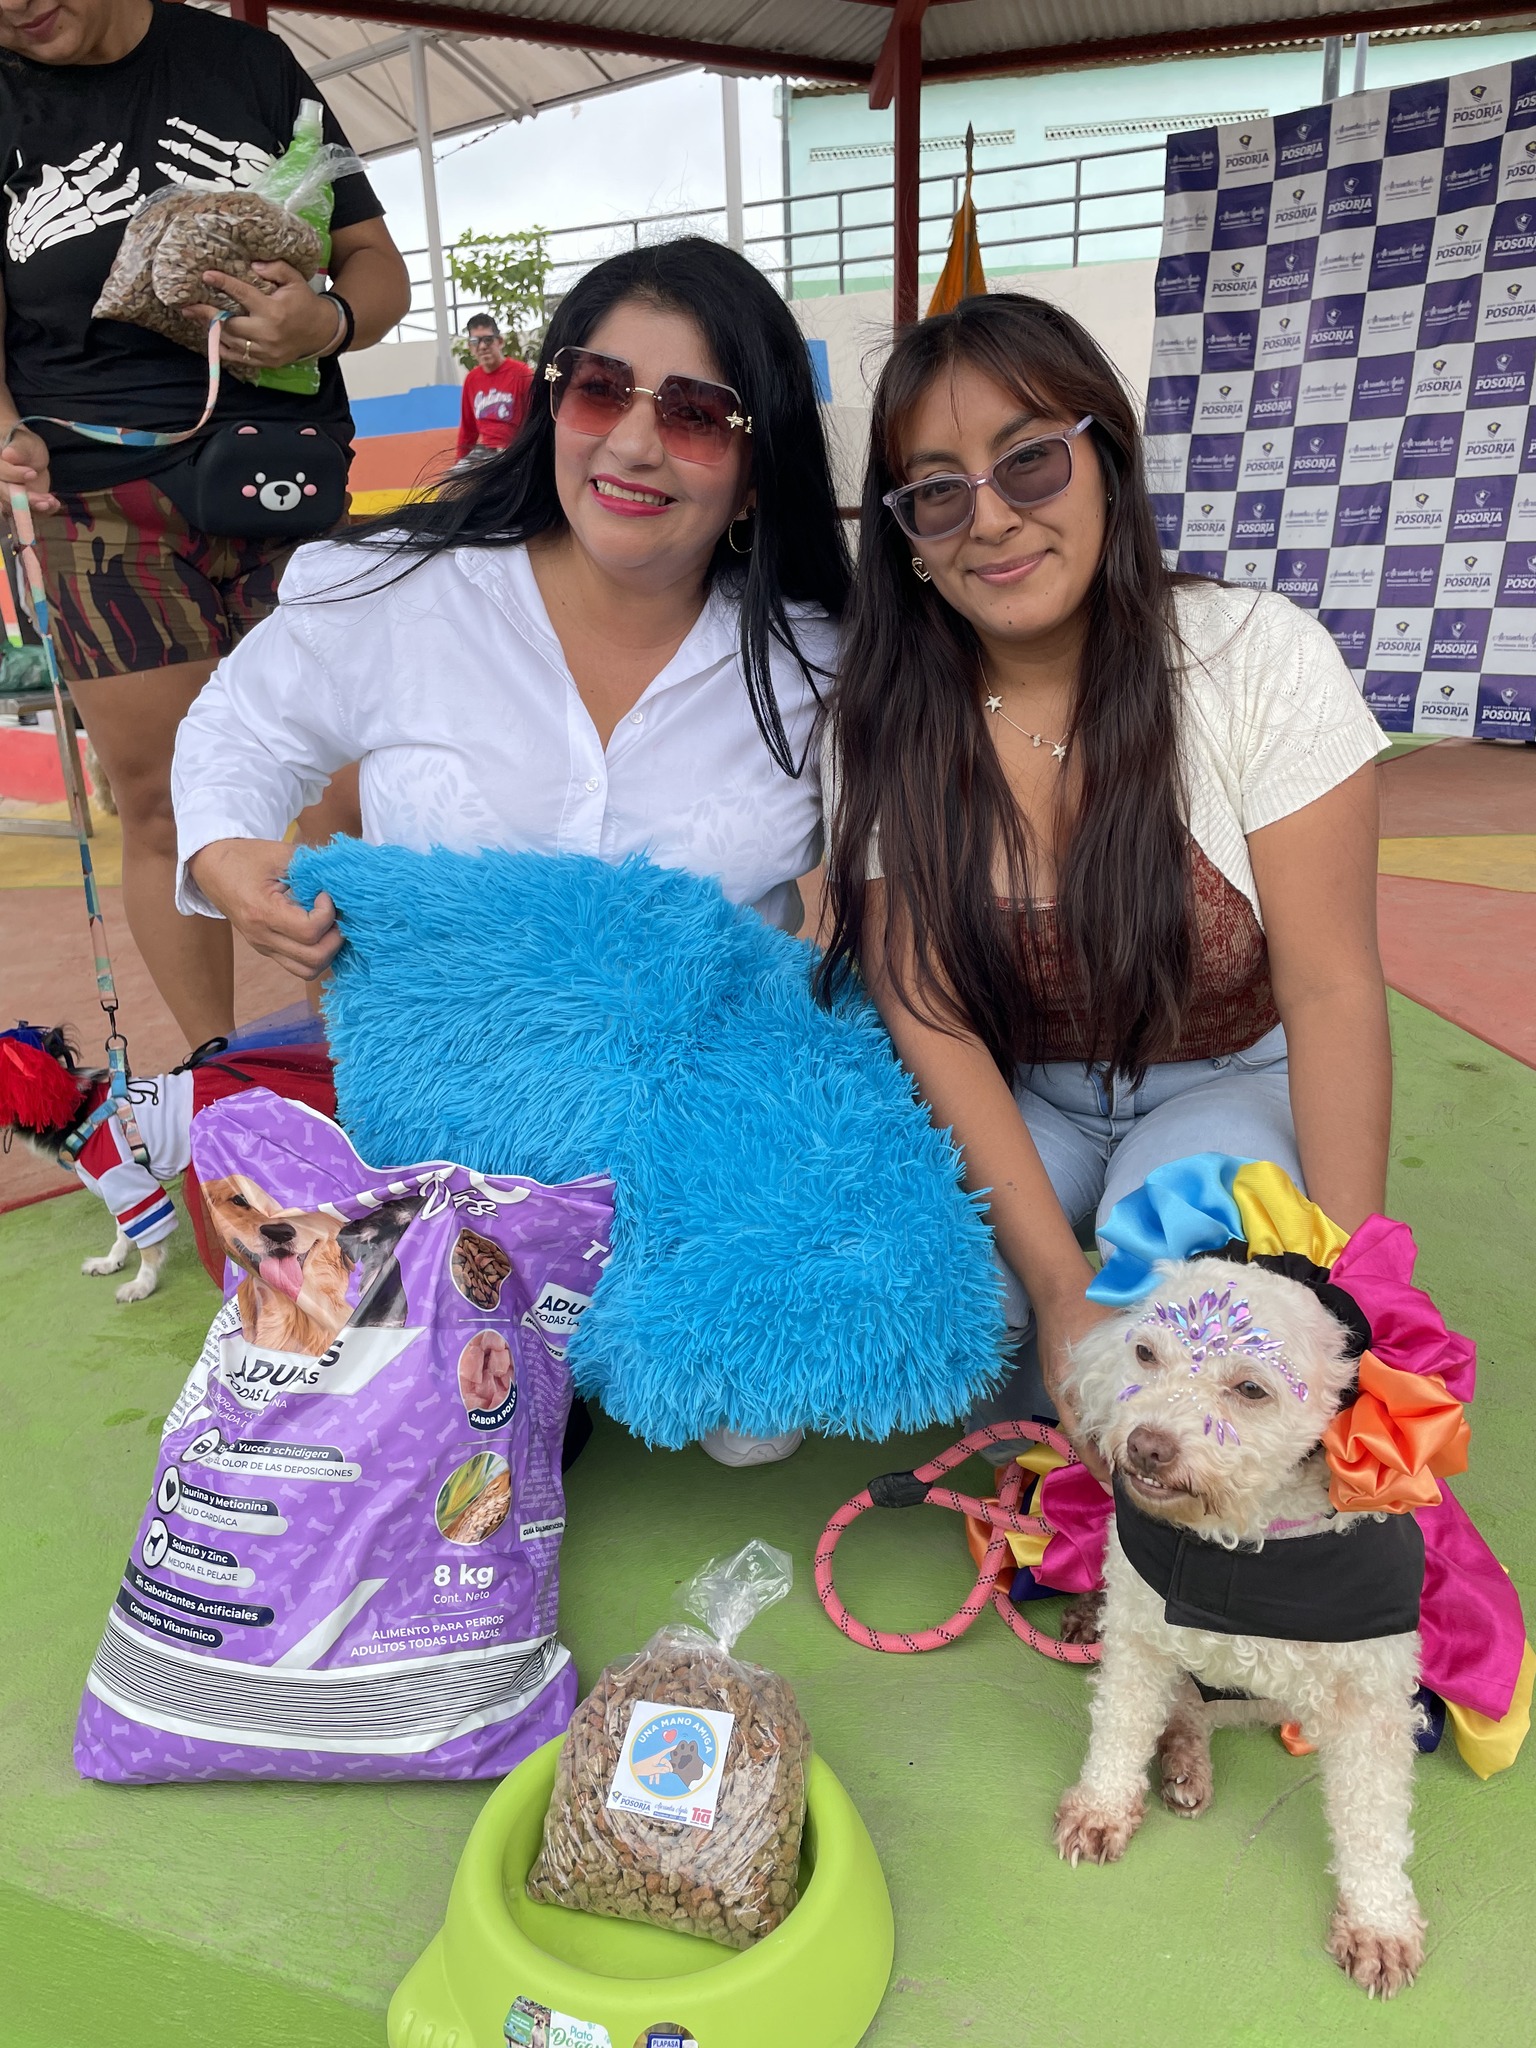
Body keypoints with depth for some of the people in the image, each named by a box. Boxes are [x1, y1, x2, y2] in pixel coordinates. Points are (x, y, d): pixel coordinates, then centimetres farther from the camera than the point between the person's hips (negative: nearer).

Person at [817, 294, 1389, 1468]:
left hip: (1231, 1083, -1)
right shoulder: (883, 723, -12)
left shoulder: (1261, 657, -16)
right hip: (1008, 1104, 2)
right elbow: (932, 1019, -15)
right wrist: (1062, 1289, -25)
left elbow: (1331, 991, -16)